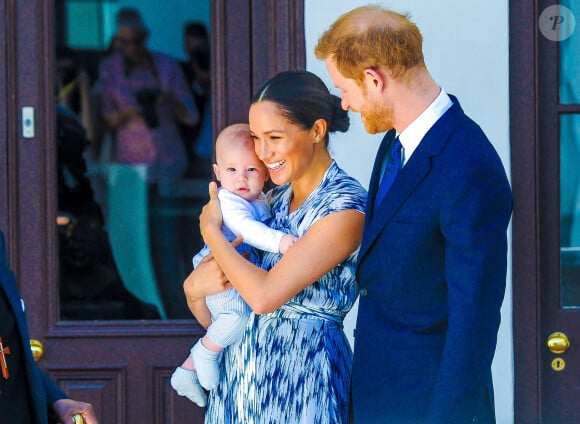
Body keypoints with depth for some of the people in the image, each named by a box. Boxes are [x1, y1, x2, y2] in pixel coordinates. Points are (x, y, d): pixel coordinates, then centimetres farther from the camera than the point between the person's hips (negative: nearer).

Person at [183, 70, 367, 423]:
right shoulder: (276, 198, 6)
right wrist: (197, 282, -11)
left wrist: (211, 231, -9)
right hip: (244, 364, 7)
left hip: (302, 369, -7)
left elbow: (264, 295, -21)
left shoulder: (345, 206, -16)